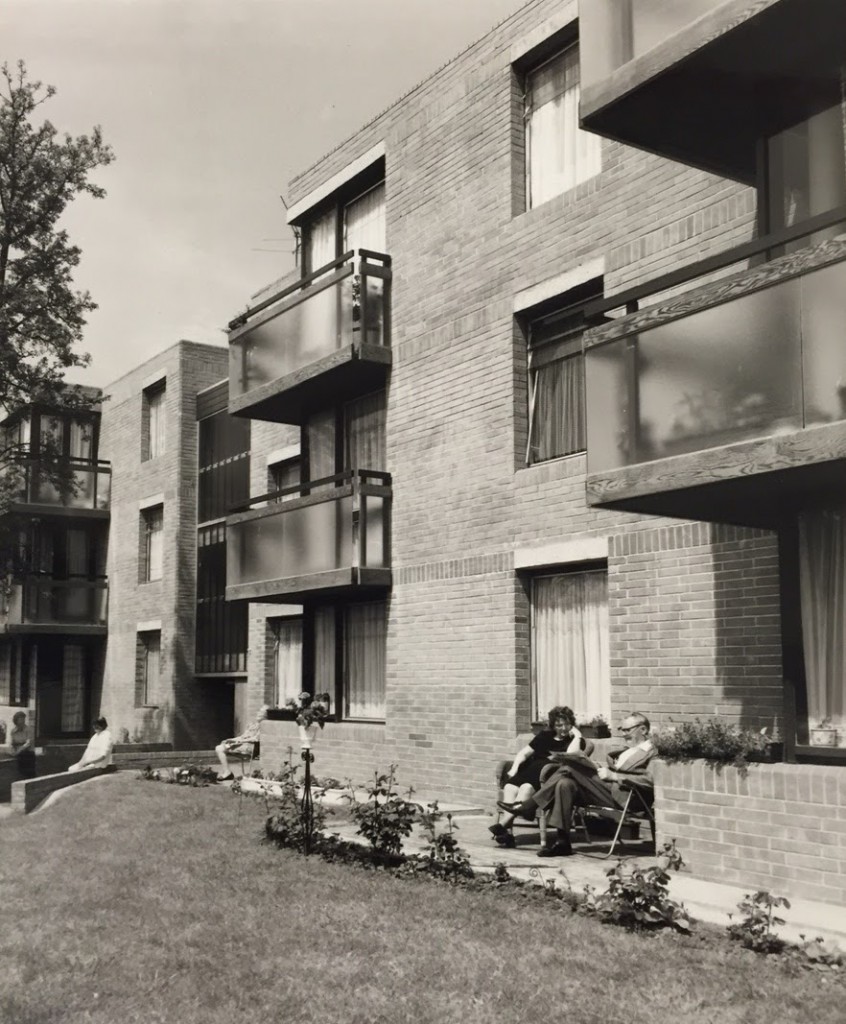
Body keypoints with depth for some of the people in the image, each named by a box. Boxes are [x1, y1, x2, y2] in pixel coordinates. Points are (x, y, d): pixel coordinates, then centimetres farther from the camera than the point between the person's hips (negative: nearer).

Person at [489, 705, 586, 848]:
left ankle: (503, 824, -40)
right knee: (510, 786, -28)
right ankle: (507, 831, -38)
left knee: (527, 786, -35)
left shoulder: (575, 740, 14)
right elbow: (523, 753, 20)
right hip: (531, 771, 4)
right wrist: (514, 767, 3)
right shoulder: (545, 736, 25)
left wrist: (577, 735, 2)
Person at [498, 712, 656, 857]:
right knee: (565, 783, -19)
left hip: (620, 794, -8)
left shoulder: (652, 752, 2)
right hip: (604, 787, 8)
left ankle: (526, 807, -13)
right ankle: (562, 843, -16)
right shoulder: (627, 750, 29)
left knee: (570, 767, -19)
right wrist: (603, 770, 3)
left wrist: (612, 775, -14)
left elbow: (649, 779, -14)